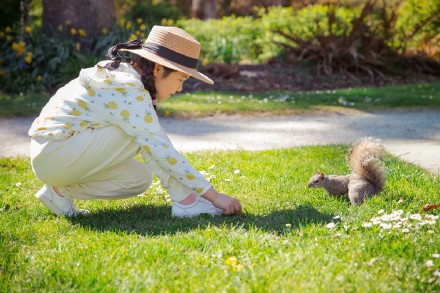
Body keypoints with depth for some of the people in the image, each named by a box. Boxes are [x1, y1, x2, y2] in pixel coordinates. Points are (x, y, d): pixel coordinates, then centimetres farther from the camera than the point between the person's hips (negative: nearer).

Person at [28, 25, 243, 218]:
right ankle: (185, 202, -11)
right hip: (52, 154, -9)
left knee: (141, 178, 8)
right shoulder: (129, 93, -21)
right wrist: (214, 196, -19)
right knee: (140, 135, -18)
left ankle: (61, 191, 6)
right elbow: (163, 152, -23)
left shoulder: (120, 77, 7)